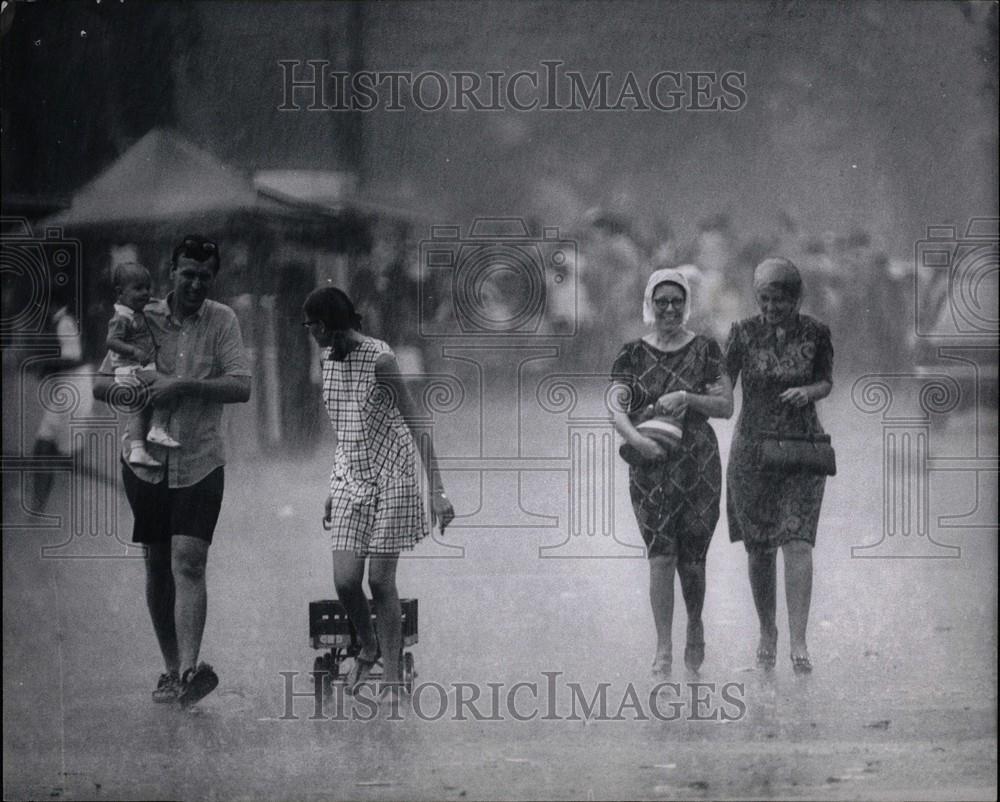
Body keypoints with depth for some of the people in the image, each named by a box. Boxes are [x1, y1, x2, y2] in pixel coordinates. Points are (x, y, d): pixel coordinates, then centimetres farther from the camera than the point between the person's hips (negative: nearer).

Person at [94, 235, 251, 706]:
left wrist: (183, 386, -23)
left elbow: (241, 387, -11)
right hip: (146, 460, 2)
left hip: (200, 463, -2)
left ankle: (189, 671, -23)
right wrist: (143, 384, -18)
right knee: (157, 566, 8)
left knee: (188, 563, -15)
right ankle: (171, 669, 19)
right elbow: (101, 386, 2)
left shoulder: (222, 321, -1)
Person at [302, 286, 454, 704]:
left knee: (381, 581, -5)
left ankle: (392, 679, 7)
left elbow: (417, 426, -14)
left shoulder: (379, 359, -15)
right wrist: (332, 489, 20)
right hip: (349, 478, 5)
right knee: (345, 580, -5)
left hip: (390, 477, -5)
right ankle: (368, 649, 23)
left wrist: (437, 490, -18)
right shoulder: (329, 358, 7)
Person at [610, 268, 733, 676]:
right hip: (650, 464, 0)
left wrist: (687, 398, -15)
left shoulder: (705, 350, 4)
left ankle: (695, 626, 31)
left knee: (691, 559, 3)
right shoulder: (633, 353, 6)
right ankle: (663, 647, -5)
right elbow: (617, 408, -2)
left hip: (699, 463, 0)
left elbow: (726, 406, 1)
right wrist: (635, 437, -21)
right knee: (661, 554, -8)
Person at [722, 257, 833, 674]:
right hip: (752, 449, 1)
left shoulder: (815, 332, -3)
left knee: (797, 543, -14)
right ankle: (767, 631, 29)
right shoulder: (744, 332, -5)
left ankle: (798, 643, -16)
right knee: (759, 550, 8)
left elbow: (826, 382, 8)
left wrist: (808, 392, -14)